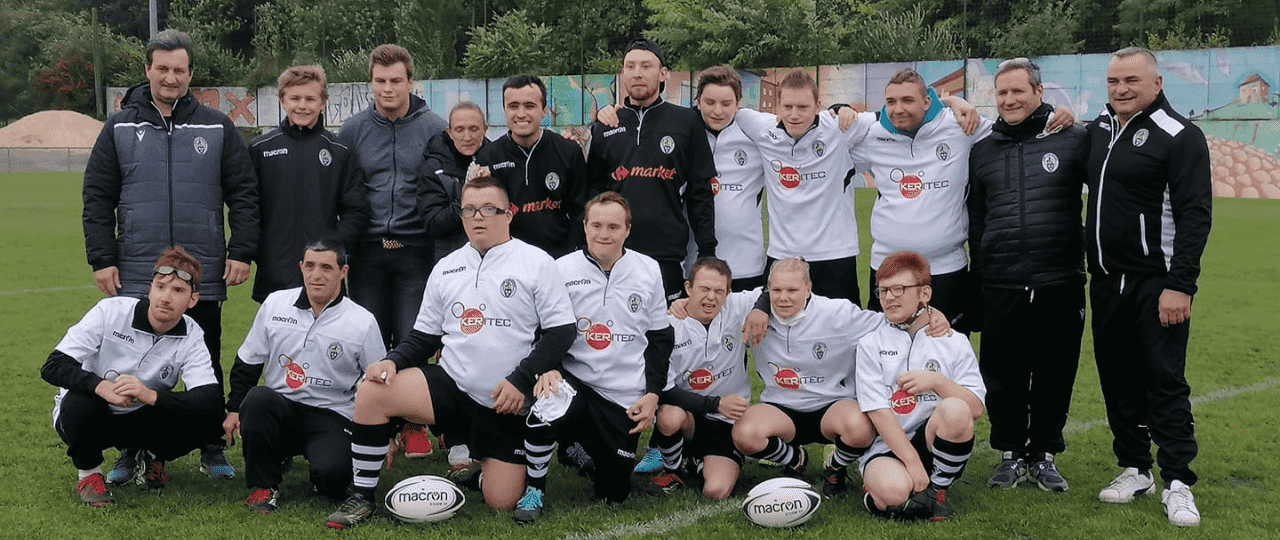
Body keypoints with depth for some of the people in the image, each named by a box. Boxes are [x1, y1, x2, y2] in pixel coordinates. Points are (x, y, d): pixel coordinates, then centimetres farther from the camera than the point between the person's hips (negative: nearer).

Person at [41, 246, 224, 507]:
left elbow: (212, 400, -26)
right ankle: (88, 473, -6)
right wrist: (102, 387, -42)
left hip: (141, 421, 2)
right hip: (87, 418, -1)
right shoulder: (111, 311, -18)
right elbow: (53, 367, -23)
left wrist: (151, 395, -41)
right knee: (79, 402, -37)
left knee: (206, 420, -24)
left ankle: (152, 457, 8)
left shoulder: (192, 336, -12)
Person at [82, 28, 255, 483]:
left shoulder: (217, 128, 6)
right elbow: (97, 198, 6)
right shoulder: (119, 128, 6)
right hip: (136, 275, 0)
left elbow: (243, 193, 6)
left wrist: (242, 252, -2)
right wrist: (102, 259, -2)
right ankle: (131, 452, 20)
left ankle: (212, 450, 21)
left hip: (204, 275, 0)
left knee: (207, 366, 9)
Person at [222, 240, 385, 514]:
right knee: (257, 398, -32)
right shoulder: (275, 303, 5)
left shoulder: (363, 322, -2)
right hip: (279, 406, 3)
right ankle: (264, 486, -11)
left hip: (332, 416, -2)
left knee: (331, 474, -31)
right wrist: (234, 409, 9)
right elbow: (247, 362, 15)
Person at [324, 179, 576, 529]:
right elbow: (425, 336, 15)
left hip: (505, 404, -3)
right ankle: (361, 497, -4)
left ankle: (480, 459, 29)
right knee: (371, 393, -19)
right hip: (450, 383, 3)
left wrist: (521, 380, -16)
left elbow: (562, 330, -6)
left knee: (501, 502, -7)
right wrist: (394, 360, -6)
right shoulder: (445, 269, 11)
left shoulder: (536, 262, -3)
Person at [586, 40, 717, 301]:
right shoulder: (604, 127, 12)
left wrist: (707, 251, -1)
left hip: (668, 254, -2)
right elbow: (592, 190, 16)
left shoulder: (686, 122, 6)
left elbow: (701, 191, 4)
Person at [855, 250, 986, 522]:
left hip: (934, 440, 2)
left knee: (955, 410, -31)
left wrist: (937, 382, -20)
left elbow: (976, 408, -3)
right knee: (894, 491, -35)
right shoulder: (870, 344, 3)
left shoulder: (954, 342, 6)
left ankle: (936, 490, -9)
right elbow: (879, 411, -7)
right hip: (887, 446, -2)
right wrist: (911, 461, -17)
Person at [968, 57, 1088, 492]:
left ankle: (1044, 454, 22)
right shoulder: (982, 151, 12)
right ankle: (1011, 453, 22)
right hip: (1001, 285, 2)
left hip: (1059, 283, -2)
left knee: (1055, 373, 6)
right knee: (1003, 374, 6)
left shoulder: (1072, 139, 2)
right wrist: (978, 273, 15)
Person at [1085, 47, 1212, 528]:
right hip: (1106, 282, 7)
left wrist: (1179, 285, -20)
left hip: (1157, 284, -6)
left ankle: (1178, 483, 5)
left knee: (1165, 382, -4)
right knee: (1118, 380, 11)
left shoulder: (1179, 135, -8)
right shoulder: (1098, 130, 12)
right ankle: (1134, 470, 23)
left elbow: (1195, 214, -14)